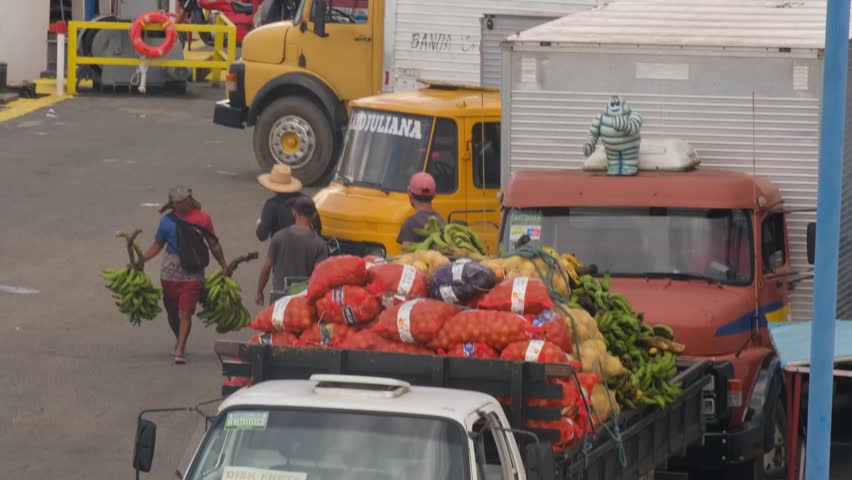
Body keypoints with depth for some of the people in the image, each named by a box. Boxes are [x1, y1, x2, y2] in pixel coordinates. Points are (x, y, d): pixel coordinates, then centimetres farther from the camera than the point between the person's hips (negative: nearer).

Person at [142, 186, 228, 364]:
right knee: (171, 311, 12)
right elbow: (157, 245, 11)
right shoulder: (167, 220, 3)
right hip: (169, 272, 3)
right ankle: (179, 341, 36)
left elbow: (214, 245, 8)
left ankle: (180, 351, -9)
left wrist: (225, 267, 9)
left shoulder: (202, 218, 0)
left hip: (192, 274, -3)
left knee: (185, 313, -10)